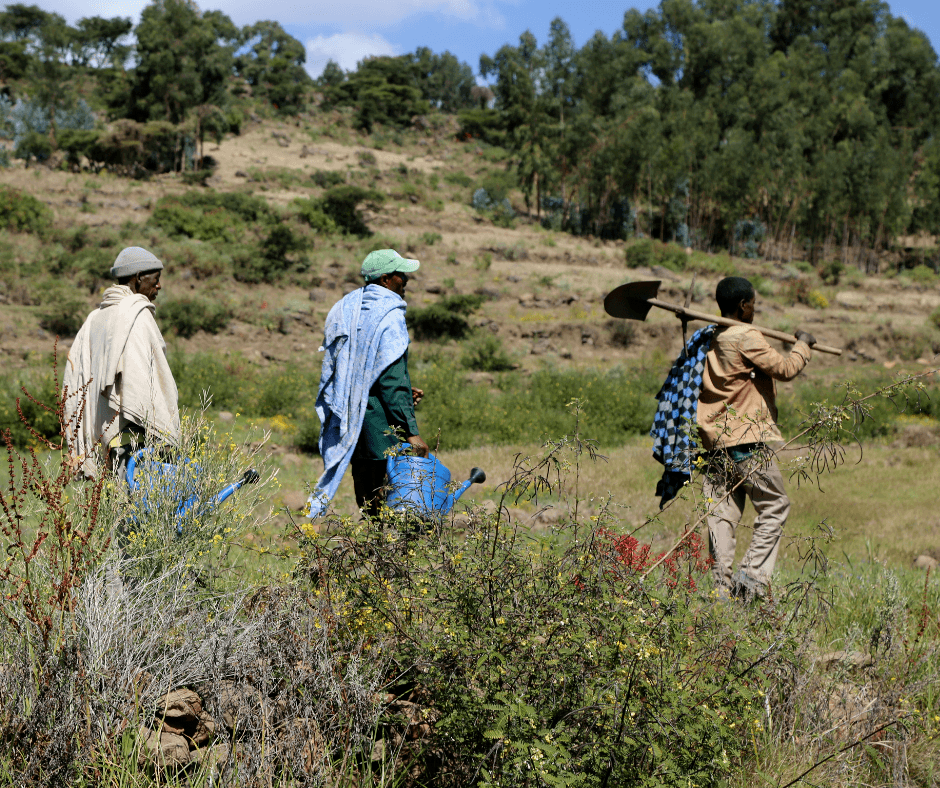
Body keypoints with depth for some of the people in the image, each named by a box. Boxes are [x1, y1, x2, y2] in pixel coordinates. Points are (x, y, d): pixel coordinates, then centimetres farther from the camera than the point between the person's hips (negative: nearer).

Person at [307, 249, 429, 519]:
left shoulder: (347, 309, 11)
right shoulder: (389, 317, -14)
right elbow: (392, 379, -19)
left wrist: (402, 393, 19)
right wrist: (411, 432, -17)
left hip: (350, 422, 8)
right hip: (381, 424, -8)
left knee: (367, 502, 14)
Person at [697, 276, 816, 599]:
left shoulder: (709, 338, 12)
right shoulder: (746, 337, -11)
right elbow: (785, 369, -9)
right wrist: (803, 345, 8)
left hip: (713, 439, 7)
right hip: (746, 439, -7)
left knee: (722, 512, 6)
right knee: (774, 506, 6)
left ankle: (723, 586, 3)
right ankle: (752, 576, -2)